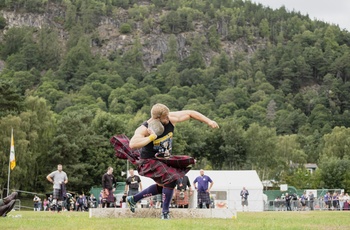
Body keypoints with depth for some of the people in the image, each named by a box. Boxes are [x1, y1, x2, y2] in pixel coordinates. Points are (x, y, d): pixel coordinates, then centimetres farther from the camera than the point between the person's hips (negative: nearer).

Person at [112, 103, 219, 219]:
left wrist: (209, 121, -10)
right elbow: (132, 144, -44)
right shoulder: (144, 129, -29)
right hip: (150, 161, -8)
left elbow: (191, 113, -6)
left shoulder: (171, 119, -15)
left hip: (165, 159, 8)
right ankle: (165, 213, -9)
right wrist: (152, 137, -40)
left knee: (162, 186, 20)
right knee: (170, 179, -25)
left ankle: (133, 199, 35)